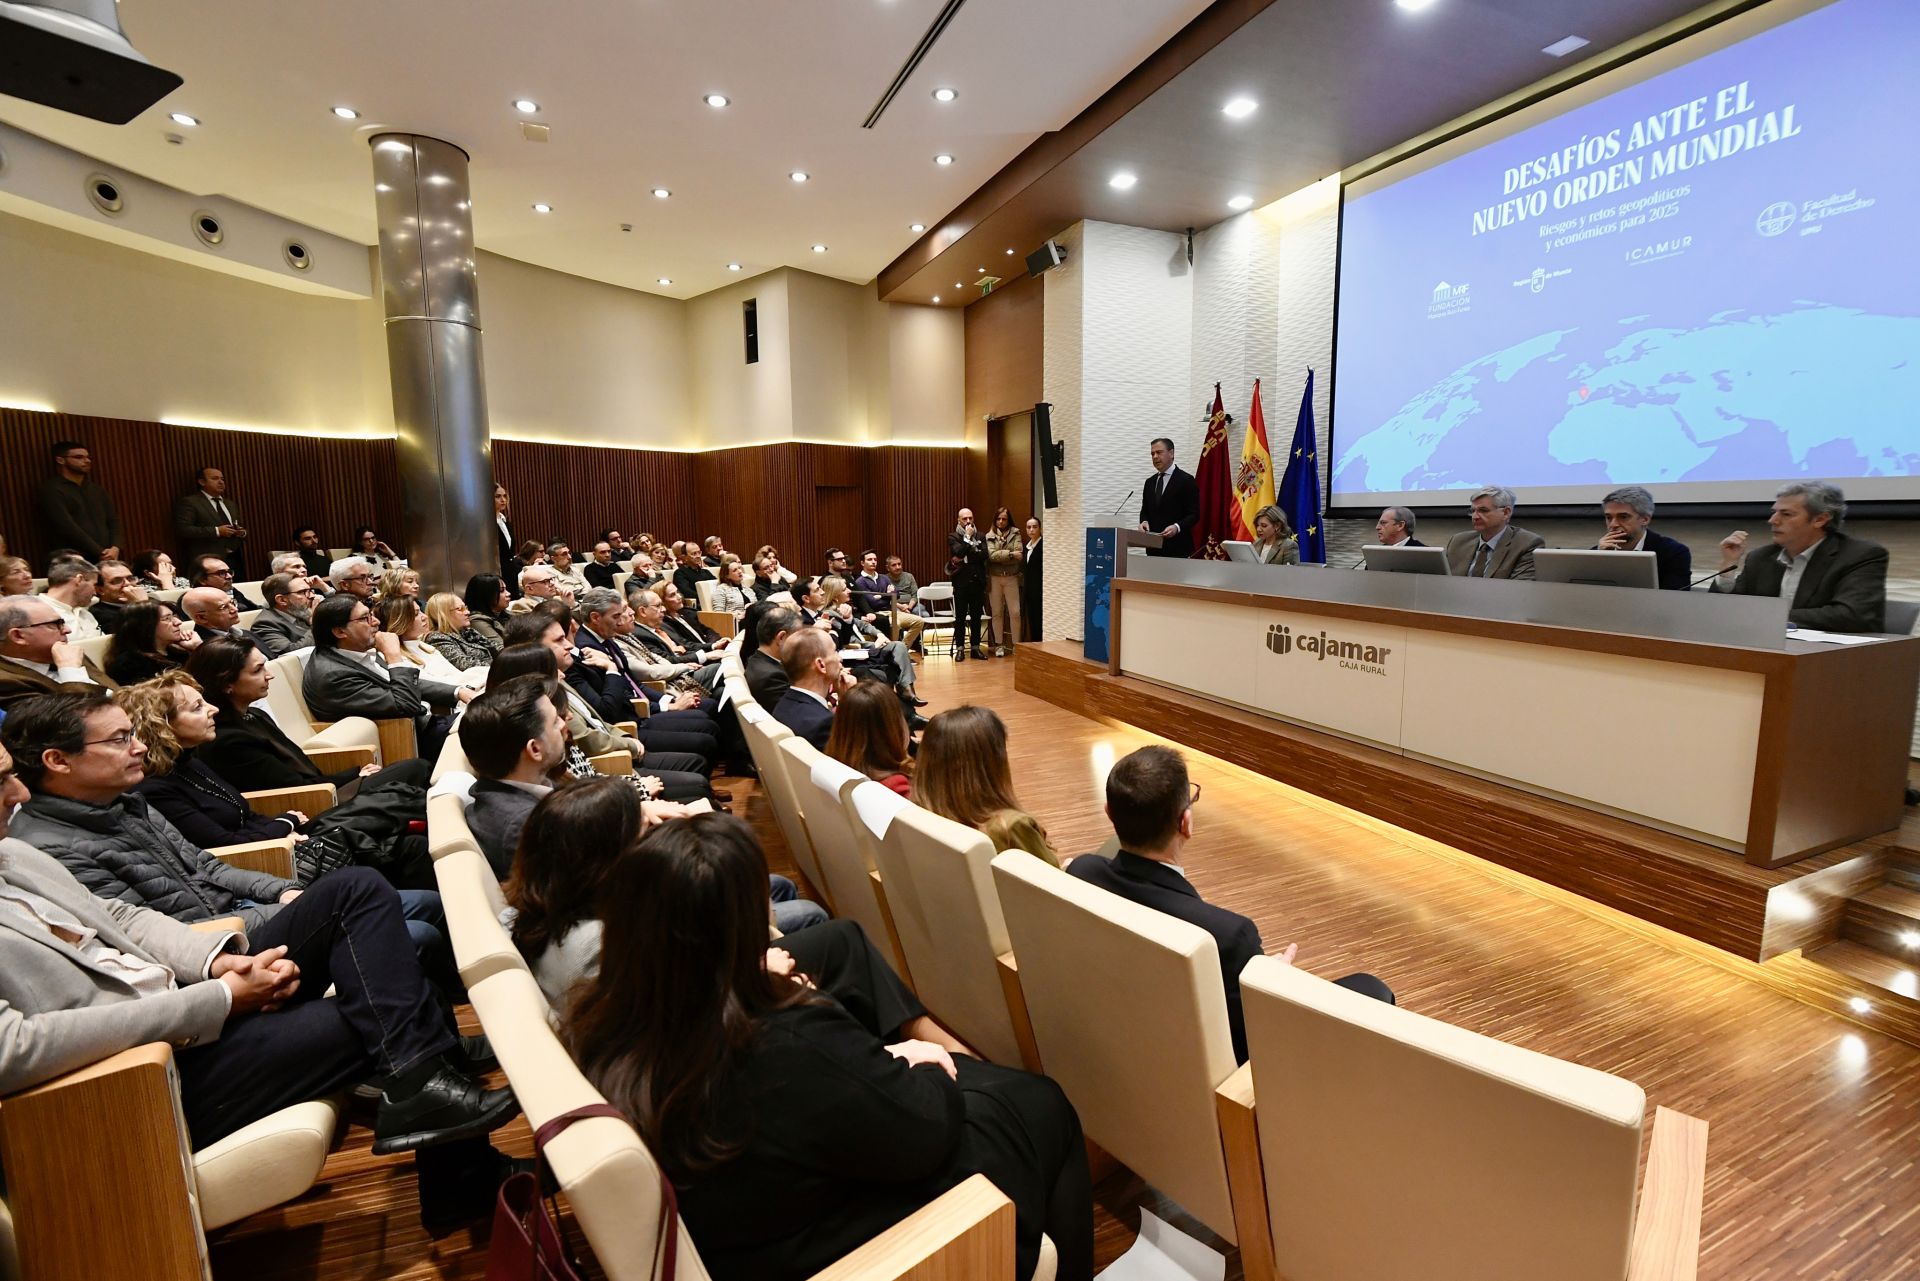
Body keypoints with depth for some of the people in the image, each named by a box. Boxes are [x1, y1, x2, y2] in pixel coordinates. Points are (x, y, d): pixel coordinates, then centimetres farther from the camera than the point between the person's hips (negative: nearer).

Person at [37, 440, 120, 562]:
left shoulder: (96, 489, 19)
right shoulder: (52, 490, -1)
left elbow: (113, 519, 14)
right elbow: (67, 528, -11)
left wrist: (115, 548, -5)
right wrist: (99, 553, -14)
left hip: (107, 559, 5)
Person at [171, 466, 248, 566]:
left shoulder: (229, 504, 22)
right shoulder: (189, 502, 1)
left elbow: (240, 528, 28)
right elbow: (182, 529, -11)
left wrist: (242, 533, 3)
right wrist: (216, 531, -17)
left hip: (234, 559, 6)